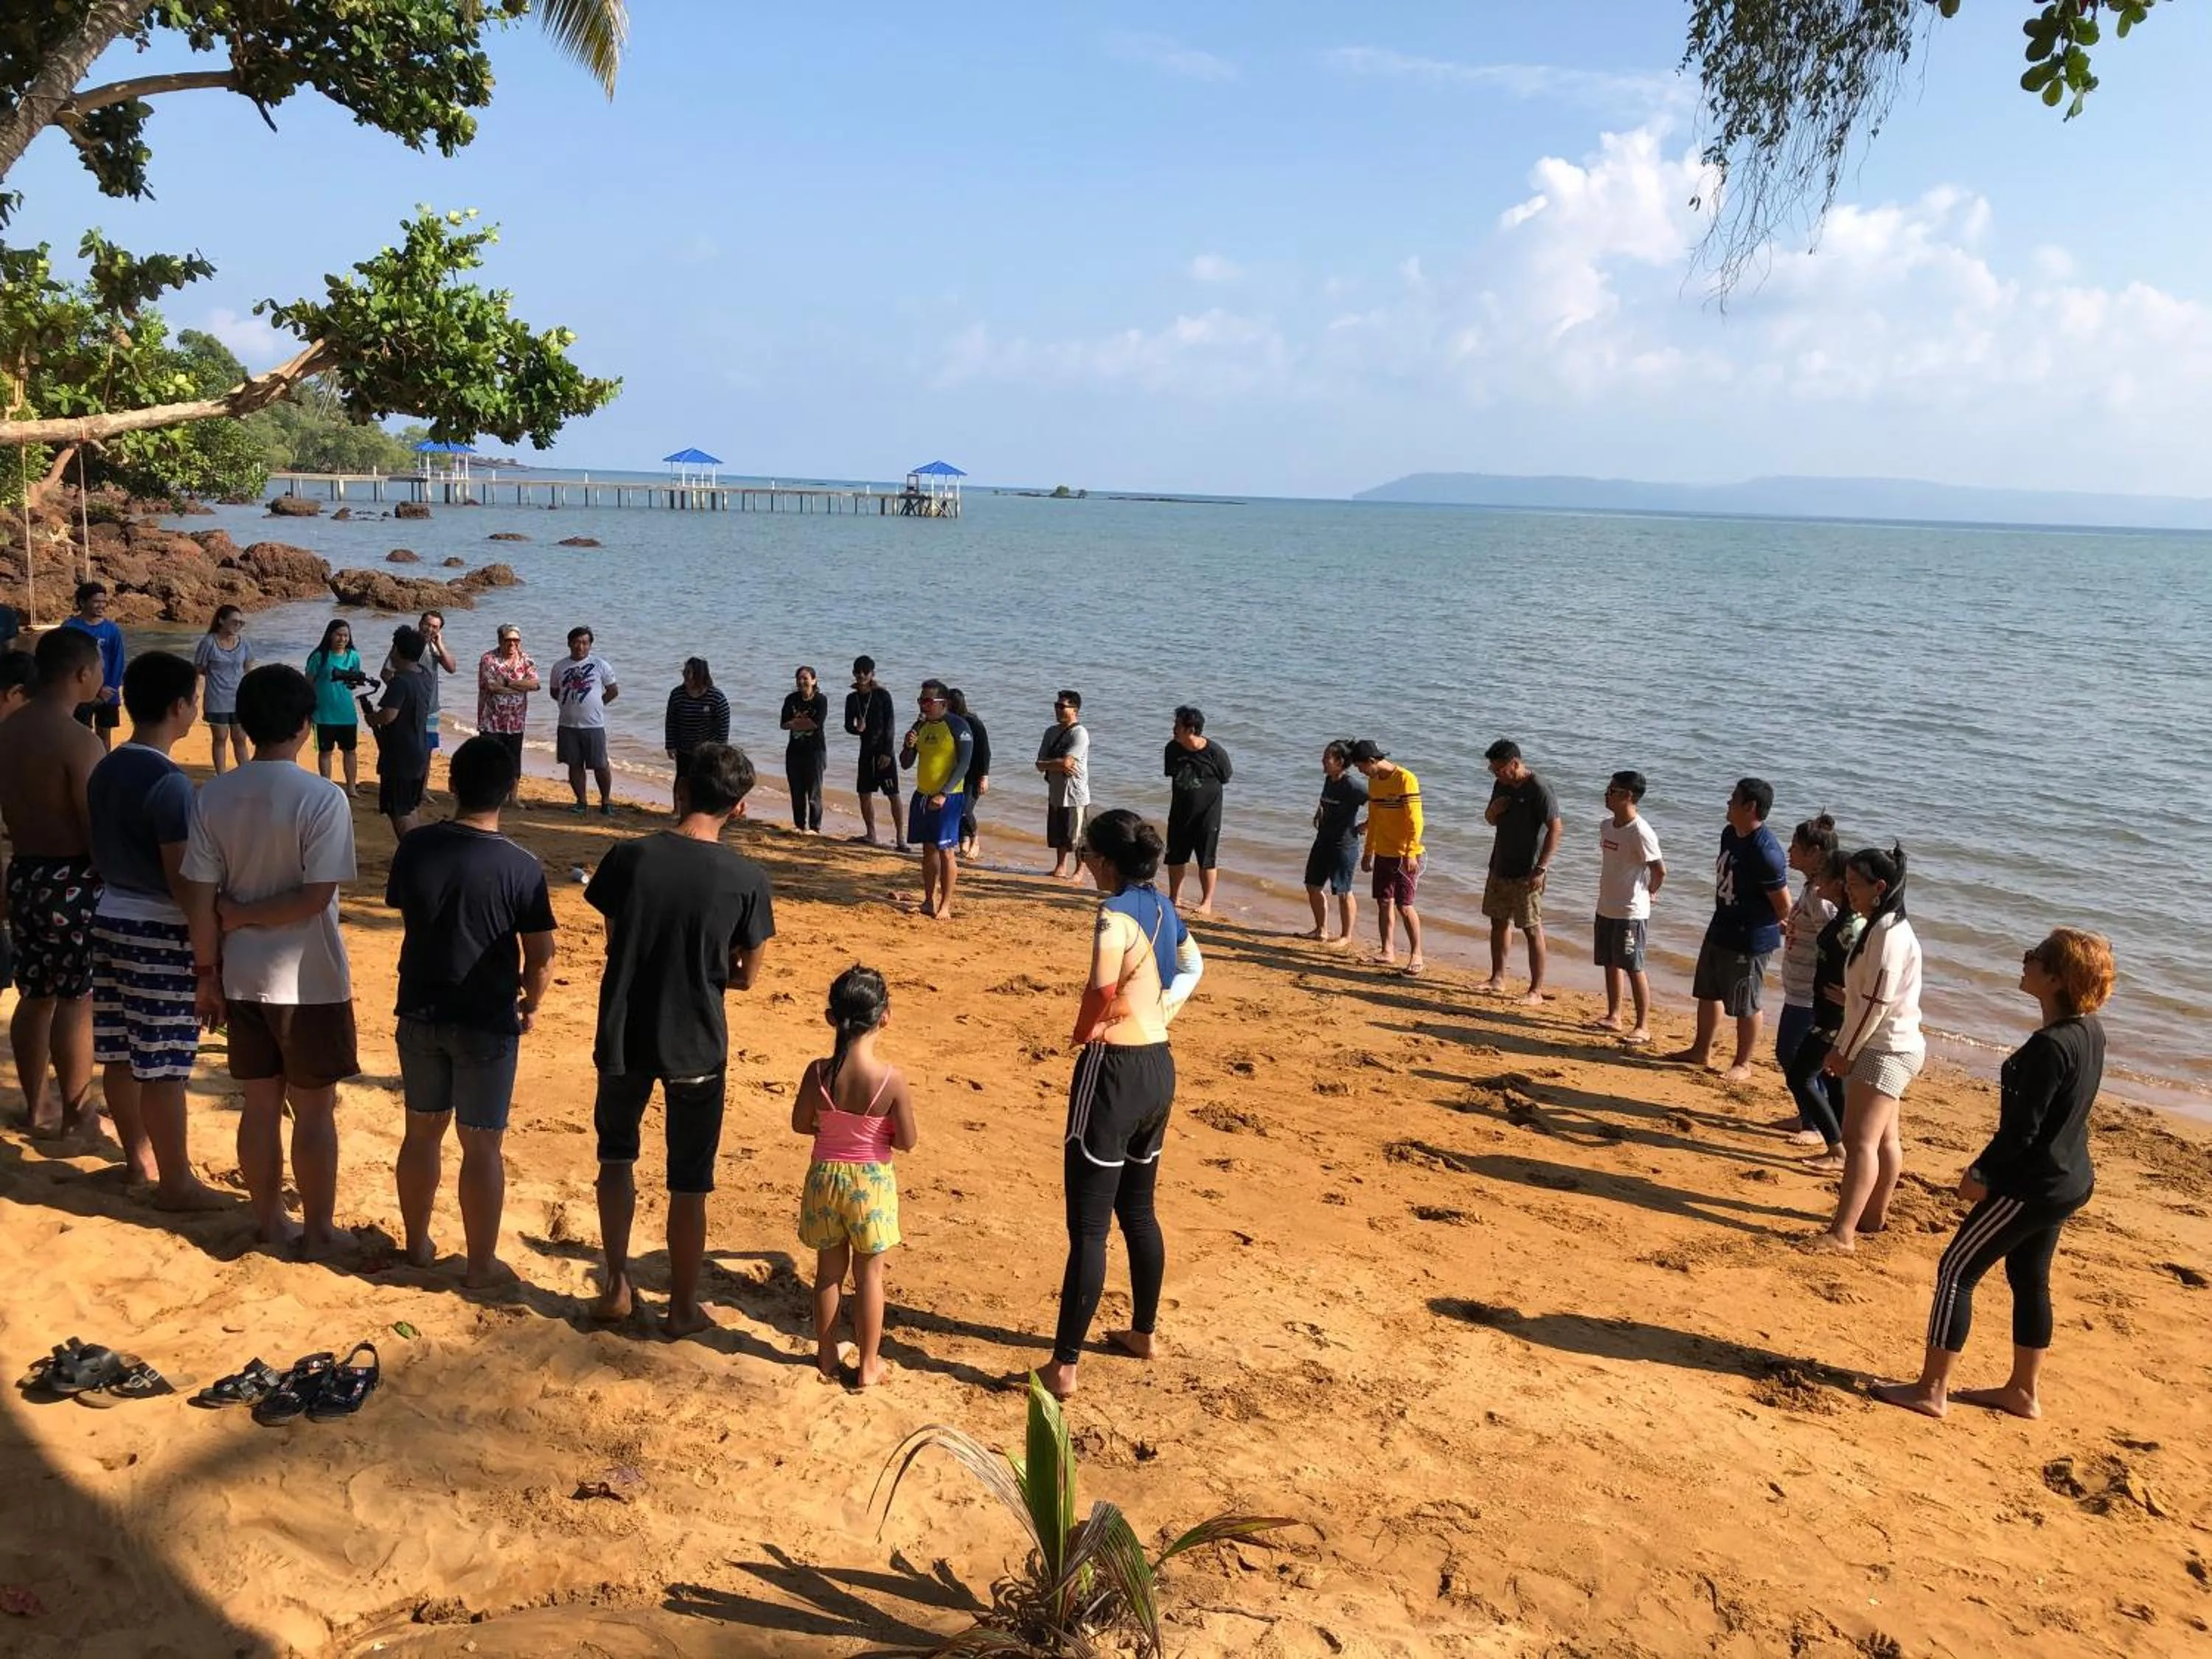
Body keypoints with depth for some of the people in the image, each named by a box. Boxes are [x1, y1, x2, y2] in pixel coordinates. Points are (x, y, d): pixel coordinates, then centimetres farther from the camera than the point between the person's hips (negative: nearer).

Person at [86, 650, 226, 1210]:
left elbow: (99, 853, 14)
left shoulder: (104, 770, 6)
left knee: (121, 1056, 17)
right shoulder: (169, 782, -20)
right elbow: (180, 881, -20)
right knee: (163, 1067, 0)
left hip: (110, 918, 9)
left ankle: (138, 1157, 31)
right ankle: (175, 1183, 9)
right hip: (159, 930, -8)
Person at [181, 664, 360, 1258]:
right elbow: (315, 898, -21)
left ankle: (270, 1221, 28)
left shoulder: (214, 795, -4)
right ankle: (319, 1231, 20)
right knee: (314, 1110, 9)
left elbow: (200, 897, -1)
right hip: (310, 981, -4)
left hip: (242, 977, 5)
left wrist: (206, 970, 8)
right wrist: (246, 915, -6)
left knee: (260, 1104, 16)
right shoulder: (323, 797, -17)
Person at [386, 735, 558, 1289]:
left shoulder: (415, 847, -7)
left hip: (420, 1013, 4)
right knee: (482, 1145, 7)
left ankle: (418, 1243, 35)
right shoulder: (521, 868, -18)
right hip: (487, 1024, -4)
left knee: (423, 1130, 19)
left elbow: (404, 916, 9)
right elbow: (541, 958, -13)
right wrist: (530, 1005, 8)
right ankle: (481, 1264, 17)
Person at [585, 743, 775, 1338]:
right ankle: (682, 1307, 27)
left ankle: (616, 1284, 27)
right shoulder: (747, 879, -14)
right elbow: (745, 976, -5)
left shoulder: (630, 857, -11)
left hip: (624, 1036, 2)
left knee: (616, 1153, 27)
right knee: (689, 1183, 14)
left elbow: (613, 943, 2)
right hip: (696, 1045, -1)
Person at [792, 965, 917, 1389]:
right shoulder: (892, 1079, -22)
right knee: (869, 1275, 14)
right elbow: (907, 1142, -14)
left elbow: (800, 1124, -2)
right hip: (871, 1183, -2)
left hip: (825, 1176, 2)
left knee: (829, 1270, 19)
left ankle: (827, 1357, 33)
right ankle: (868, 1366, 25)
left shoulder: (819, 1072, -17)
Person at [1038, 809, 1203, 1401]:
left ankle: (1063, 1367, 6)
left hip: (1114, 1069, -9)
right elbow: (1193, 968, 26)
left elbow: (1103, 986, -37)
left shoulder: (1116, 913, -18)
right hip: (1159, 1066, 9)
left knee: (1088, 1227, -2)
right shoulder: (1163, 908, 8)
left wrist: (1082, 1034, -18)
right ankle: (1142, 1333, 37)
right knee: (1138, 1209, 23)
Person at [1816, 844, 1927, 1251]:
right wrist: (1843, 1048, 15)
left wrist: (1844, 1051, -15)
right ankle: (1874, 1215, 31)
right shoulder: (1885, 928, 13)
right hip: (1885, 1048, 11)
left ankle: (1842, 1232, -18)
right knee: (1884, 1138, 19)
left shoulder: (1888, 933, -19)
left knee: (1861, 1138, -15)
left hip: (1886, 1050, -11)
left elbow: (1876, 1002, -22)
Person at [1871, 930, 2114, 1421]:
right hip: (2068, 1181, 9)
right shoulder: (2090, 1031, 1)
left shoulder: (2049, 1046, -27)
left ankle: (1931, 1390, 7)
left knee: (1957, 1271, 0)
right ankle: (2023, 1391, 32)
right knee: (2029, 1279, 20)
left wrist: (1980, 1174, -9)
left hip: (2031, 1185, -9)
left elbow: (2022, 1129, -24)